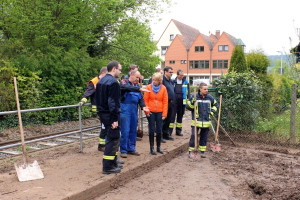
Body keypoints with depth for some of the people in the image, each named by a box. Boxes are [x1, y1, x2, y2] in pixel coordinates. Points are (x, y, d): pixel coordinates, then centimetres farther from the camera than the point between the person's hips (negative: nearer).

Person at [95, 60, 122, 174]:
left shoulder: (101, 81, 13)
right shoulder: (113, 82, -16)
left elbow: (98, 99, 17)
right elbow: (113, 102, -21)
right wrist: (115, 119, -19)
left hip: (102, 113, 10)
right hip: (110, 115, -10)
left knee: (113, 138, 19)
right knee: (113, 139, -2)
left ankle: (113, 162, 28)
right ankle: (107, 167, 2)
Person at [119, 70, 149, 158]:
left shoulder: (137, 85, 17)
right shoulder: (124, 82, -2)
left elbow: (140, 98, 14)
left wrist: (143, 106, -3)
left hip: (134, 110, 7)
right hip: (125, 109, -6)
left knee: (133, 130, 11)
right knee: (125, 131, -5)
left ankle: (131, 148, 23)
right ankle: (123, 150, 6)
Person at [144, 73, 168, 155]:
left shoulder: (163, 88, 0)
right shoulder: (149, 87, -3)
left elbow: (165, 102, 1)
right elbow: (145, 100, -1)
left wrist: (164, 114, -3)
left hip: (159, 112, 1)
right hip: (151, 112, -1)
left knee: (159, 130, 8)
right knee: (151, 130, 4)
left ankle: (158, 147, 22)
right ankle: (152, 148, 14)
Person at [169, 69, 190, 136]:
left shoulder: (186, 82, 9)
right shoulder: (173, 81, 4)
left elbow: (188, 92, 10)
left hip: (182, 101, 2)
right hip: (174, 100, -2)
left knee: (180, 115, 10)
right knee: (172, 115, -5)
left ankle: (178, 130, 19)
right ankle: (170, 130, -2)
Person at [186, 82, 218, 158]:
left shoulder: (210, 97, 5)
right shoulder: (194, 97, -5)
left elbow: (216, 105, 22)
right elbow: (188, 107, -3)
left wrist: (212, 111, 7)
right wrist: (192, 102, -21)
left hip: (206, 121, 4)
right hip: (196, 121, -3)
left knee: (204, 137, 11)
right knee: (193, 136, -6)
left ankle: (202, 151, 23)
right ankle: (191, 151, 7)